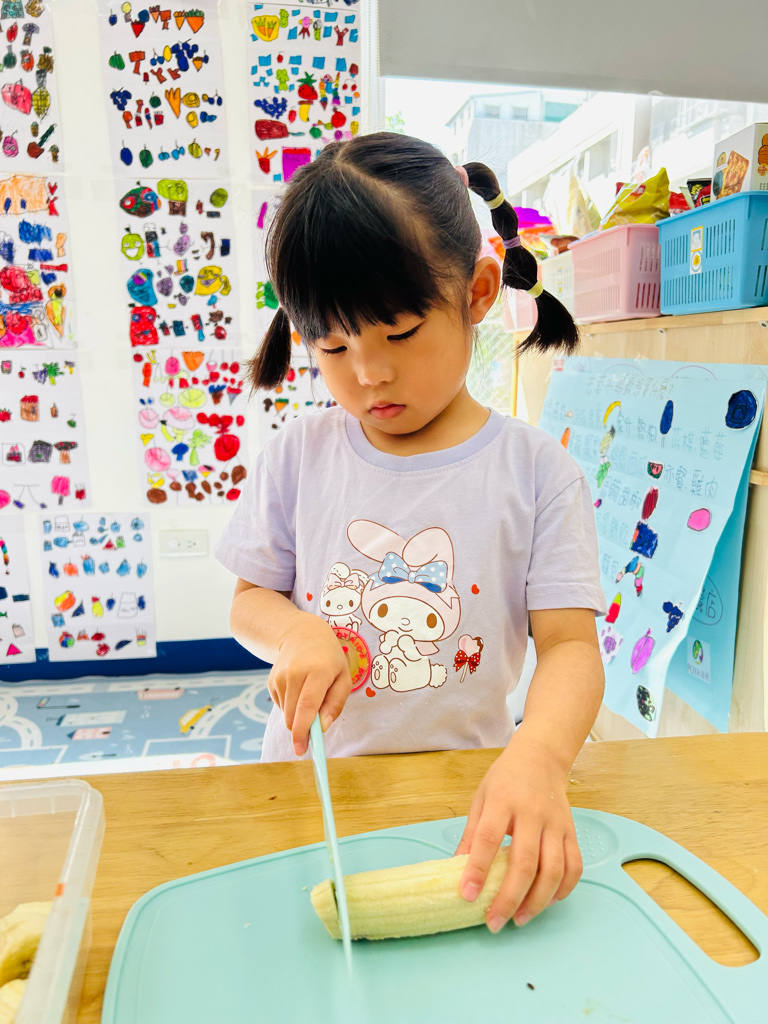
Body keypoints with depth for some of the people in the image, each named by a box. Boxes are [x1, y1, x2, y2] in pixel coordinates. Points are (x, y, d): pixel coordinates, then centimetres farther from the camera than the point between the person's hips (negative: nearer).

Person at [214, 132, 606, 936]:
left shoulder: (535, 469, -7)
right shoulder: (298, 455, -1)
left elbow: (570, 644, -10)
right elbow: (250, 598, 8)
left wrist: (537, 758, -29)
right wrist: (294, 632, -15)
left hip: (464, 790, 0)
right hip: (309, 782, 1)